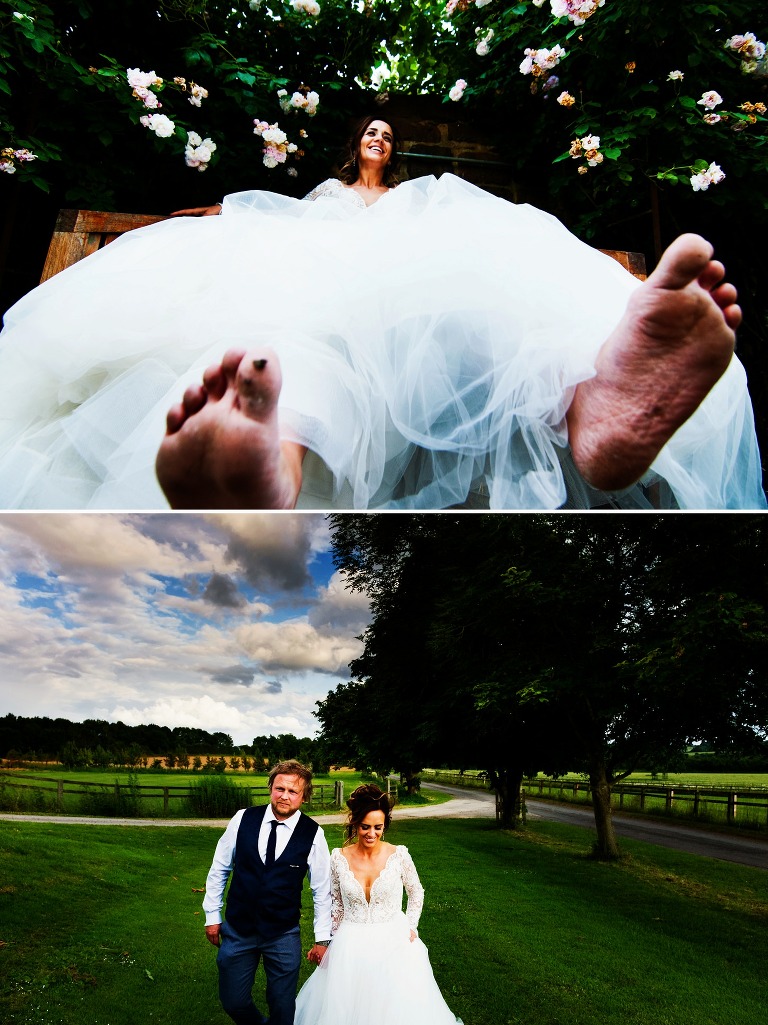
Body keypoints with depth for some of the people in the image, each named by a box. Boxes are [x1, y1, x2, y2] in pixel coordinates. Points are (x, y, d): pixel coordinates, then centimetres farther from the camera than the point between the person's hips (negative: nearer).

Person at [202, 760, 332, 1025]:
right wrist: (212, 915, 5)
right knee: (233, 1002, 15)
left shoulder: (313, 834, -14)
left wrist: (322, 939, 0)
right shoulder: (243, 819, -11)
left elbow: (322, 890, -4)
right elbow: (219, 869, 2)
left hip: (284, 936, -1)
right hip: (237, 930, 2)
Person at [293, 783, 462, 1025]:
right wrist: (332, 943, 7)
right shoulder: (339, 858, -10)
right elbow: (337, 904, 5)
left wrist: (410, 927, -2)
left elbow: (416, 892, 4)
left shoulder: (399, 855, -14)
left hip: (394, 943, -1)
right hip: (350, 947, 1)